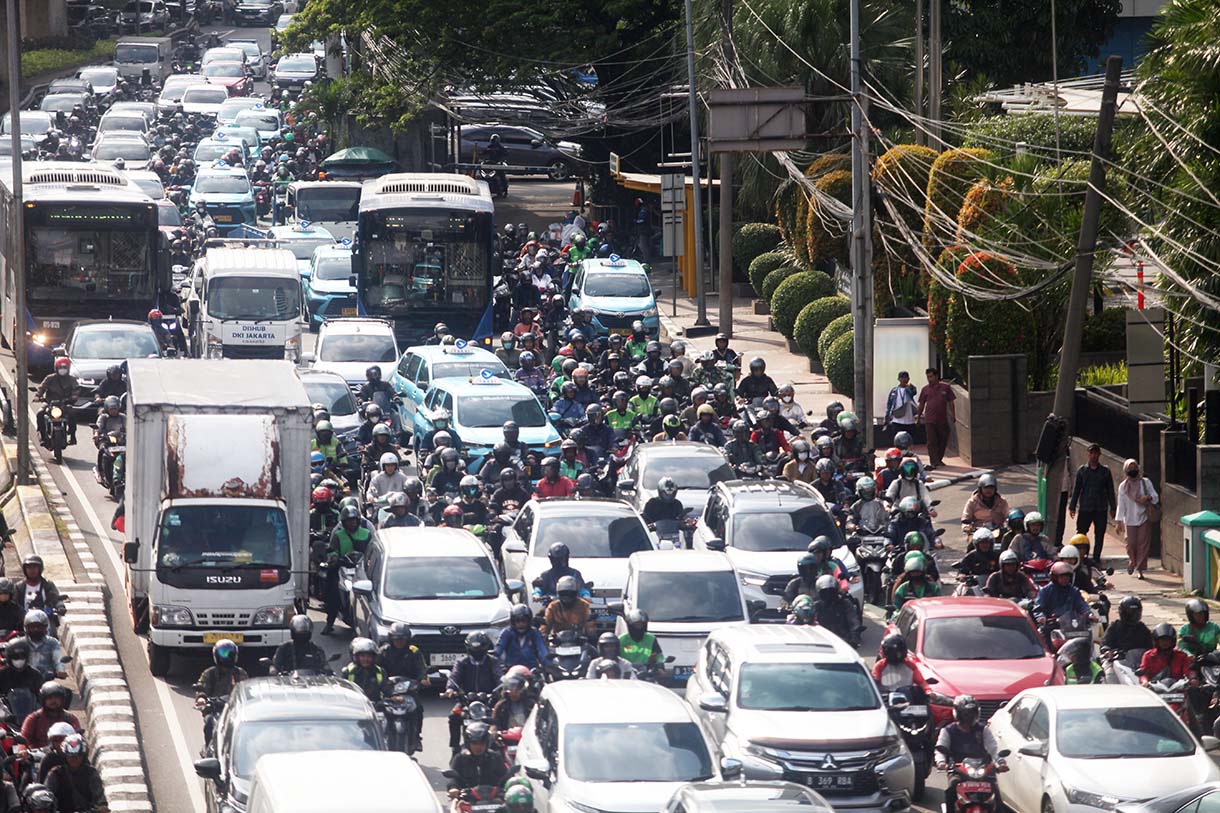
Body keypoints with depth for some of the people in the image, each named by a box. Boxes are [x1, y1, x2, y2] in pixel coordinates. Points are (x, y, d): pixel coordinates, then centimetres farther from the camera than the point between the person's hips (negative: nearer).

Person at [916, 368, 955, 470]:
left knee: (943, 441, 10)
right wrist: (918, 417, 13)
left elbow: (951, 403, 8)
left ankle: (939, 460, 27)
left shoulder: (945, 388, 4)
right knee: (932, 442, -6)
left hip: (943, 419, 1)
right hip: (930, 419, -1)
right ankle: (933, 462, -9)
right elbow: (921, 404, 12)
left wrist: (953, 416, 5)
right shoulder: (926, 389, 5)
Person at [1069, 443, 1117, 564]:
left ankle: (1096, 557, 13)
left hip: (1101, 509, 0)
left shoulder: (1105, 471, 6)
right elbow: (1076, 489, 8)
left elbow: (1110, 490, 9)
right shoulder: (1082, 470, 5)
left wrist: (1113, 507, 7)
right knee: (1081, 533, -3)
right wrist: (1072, 507, 5)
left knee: (1099, 534, 3)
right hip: (1085, 508, 0)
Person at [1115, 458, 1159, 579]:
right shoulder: (1123, 486, 5)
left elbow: (1155, 498, 3)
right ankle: (1132, 562, 27)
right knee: (1131, 544, -1)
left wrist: (1148, 497, -20)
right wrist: (1119, 521, 2)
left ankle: (1140, 569, 1)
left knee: (1143, 544, -5)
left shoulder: (1145, 482, 3)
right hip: (1130, 520, 1)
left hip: (1144, 519, -1)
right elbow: (1121, 505, 7)